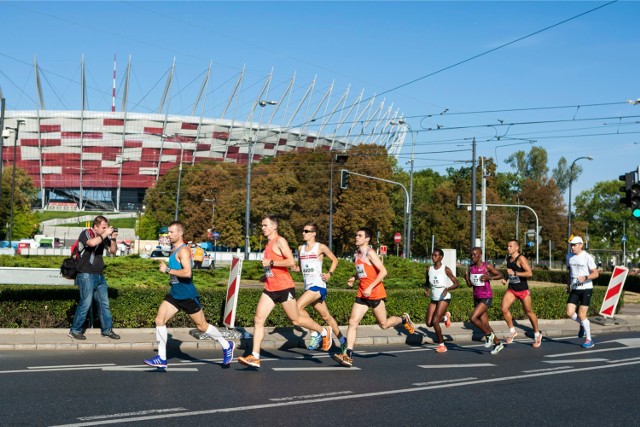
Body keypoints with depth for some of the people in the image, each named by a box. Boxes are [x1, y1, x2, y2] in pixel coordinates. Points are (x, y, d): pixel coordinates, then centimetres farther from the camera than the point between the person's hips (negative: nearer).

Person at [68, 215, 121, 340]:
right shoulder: (86, 233, -8)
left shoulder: (103, 237, 10)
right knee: (86, 303, -7)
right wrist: (105, 234, -20)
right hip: (86, 275, -7)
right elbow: (92, 243, -30)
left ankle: (107, 330, 18)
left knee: (104, 303, 9)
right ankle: (75, 331, 4)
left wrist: (113, 239, -2)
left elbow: (113, 250, 15)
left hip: (99, 276, 7)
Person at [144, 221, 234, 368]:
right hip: (174, 294, 9)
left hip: (188, 295, -9)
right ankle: (161, 358, 2)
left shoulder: (183, 250, -16)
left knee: (202, 326, 3)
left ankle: (227, 346, 22)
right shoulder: (173, 250, 12)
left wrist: (167, 270, -25)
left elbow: (187, 272, -30)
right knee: (159, 320, -2)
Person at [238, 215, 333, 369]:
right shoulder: (268, 244, 18)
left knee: (296, 320, 4)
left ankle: (324, 332, 27)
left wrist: (270, 263, -20)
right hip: (270, 289, 8)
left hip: (284, 288, -8)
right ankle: (255, 357, -8)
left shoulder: (280, 241, -10)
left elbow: (291, 262, -21)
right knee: (258, 320, -5)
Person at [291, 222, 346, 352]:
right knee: (326, 316, 11)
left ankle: (315, 334, -9)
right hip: (308, 286, 7)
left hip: (318, 285, -6)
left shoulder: (321, 247, -4)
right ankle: (342, 340, 23)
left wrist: (329, 274, -6)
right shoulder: (301, 248, 12)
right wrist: (296, 268, -1)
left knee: (297, 307, -21)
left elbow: (335, 260, 6)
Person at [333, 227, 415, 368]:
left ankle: (404, 319, 35)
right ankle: (348, 355, -10)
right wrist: (354, 278, 7)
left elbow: (383, 272, -19)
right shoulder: (357, 254, 11)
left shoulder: (370, 253, -13)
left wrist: (370, 287, -23)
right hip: (362, 294, 7)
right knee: (352, 322, -6)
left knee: (384, 324, 6)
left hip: (375, 293, -7)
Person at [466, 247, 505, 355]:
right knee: (484, 324, 9)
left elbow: (501, 275, -3)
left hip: (486, 298, -7)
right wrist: (466, 278, -9)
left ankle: (489, 334, 1)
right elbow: (470, 284, 12)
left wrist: (489, 278, -18)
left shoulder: (487, 267, -10)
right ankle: (498, 343, 23)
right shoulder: (471, 268, 5)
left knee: (473, 318, -20)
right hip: (477, 298, 7)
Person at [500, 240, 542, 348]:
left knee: (528, 312, 6)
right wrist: (506, 280, 7)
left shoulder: (521, 259, -15)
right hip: (512, 289, 6)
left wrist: (514, 273, -26)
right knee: (504, 308, -12)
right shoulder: (508, 258, 8)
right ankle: (512, 331, 5)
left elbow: (529, 273, -24)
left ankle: (537, 335, 25)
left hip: (523, 290, -6)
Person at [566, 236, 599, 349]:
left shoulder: (587, 257, -11)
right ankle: (583, 325, 24)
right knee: (569, 313, -8)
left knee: (581, 315, -6)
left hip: (586, 289, -5)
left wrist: (585, 278, -27)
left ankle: (589, 340, 10)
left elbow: (596, 274, -11)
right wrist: (568, 284, 18)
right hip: (574, 289, 5)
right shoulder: (570, 257, 7)